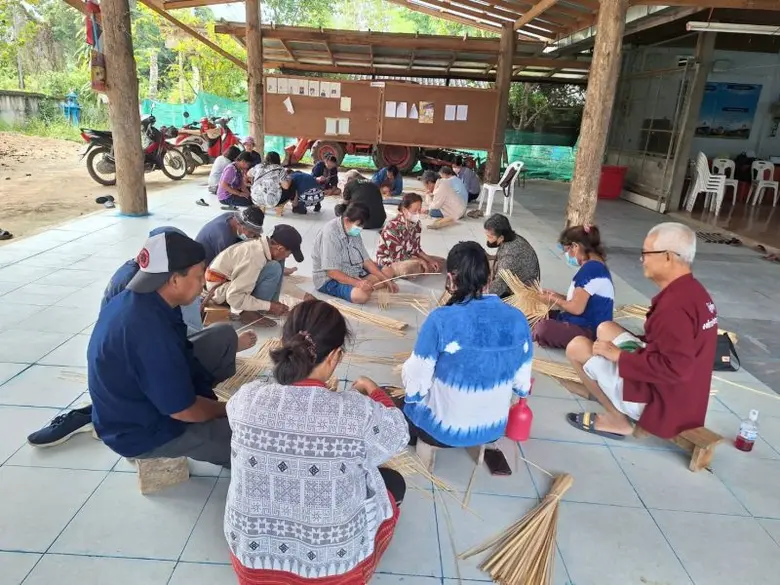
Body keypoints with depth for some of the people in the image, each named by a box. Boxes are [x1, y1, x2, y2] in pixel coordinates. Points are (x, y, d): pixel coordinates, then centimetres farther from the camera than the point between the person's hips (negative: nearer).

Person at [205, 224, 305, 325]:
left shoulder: (261, 245, -7)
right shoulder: (255, 257, -32)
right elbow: (234, 298, -32)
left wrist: (273, 305, 7)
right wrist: (269, 306, -24)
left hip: (232, 281, 9)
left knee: (279, 263, 0)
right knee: (274, 269, -26)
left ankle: (274, 307, 2)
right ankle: (247, 312, -13)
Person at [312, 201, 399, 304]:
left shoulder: (353, 231, 1)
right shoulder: (330, 234, -26)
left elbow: (366, 260, 3)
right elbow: (331, 272, -29)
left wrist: (386, 280, -8)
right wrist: (357, 283, -40)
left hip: (353, 273, 9)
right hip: (329, 279, -8)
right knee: (361, 295, -34)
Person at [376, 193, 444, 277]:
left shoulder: (416, 224, 0)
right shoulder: (393, 226, -23)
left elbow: (416, 249, 5)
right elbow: (397, 255, -24)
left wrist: (429, 260, -10)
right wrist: (420, 261, -21)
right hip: (389, 260, -9)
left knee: (440, 262, 2)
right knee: (413, 267, -42)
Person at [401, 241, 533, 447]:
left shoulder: (441, 320, -26)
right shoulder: (517, 319, -12)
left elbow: (415, 388, -18)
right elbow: (522, 386, -1)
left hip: (443, 429, -5)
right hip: (494, 429, 5)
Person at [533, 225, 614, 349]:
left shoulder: (590, 269, -21)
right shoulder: (595, 266, 13)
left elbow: (577, 308, -23)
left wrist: (555, 300, -6)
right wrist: (558, 296, 9)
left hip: (589, 331, -10)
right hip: (584, 324, 10)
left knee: (543, 328, -29)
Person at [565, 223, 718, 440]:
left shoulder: (674, 305, -28)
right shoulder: (693, 290, 4)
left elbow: (674, 369, -32)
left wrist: (619, 355, -20)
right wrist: (624, 346, 10)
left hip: (660, 401, -10)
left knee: (577, 347, -6)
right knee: (606, 329, 16)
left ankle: (617, 419, 3)